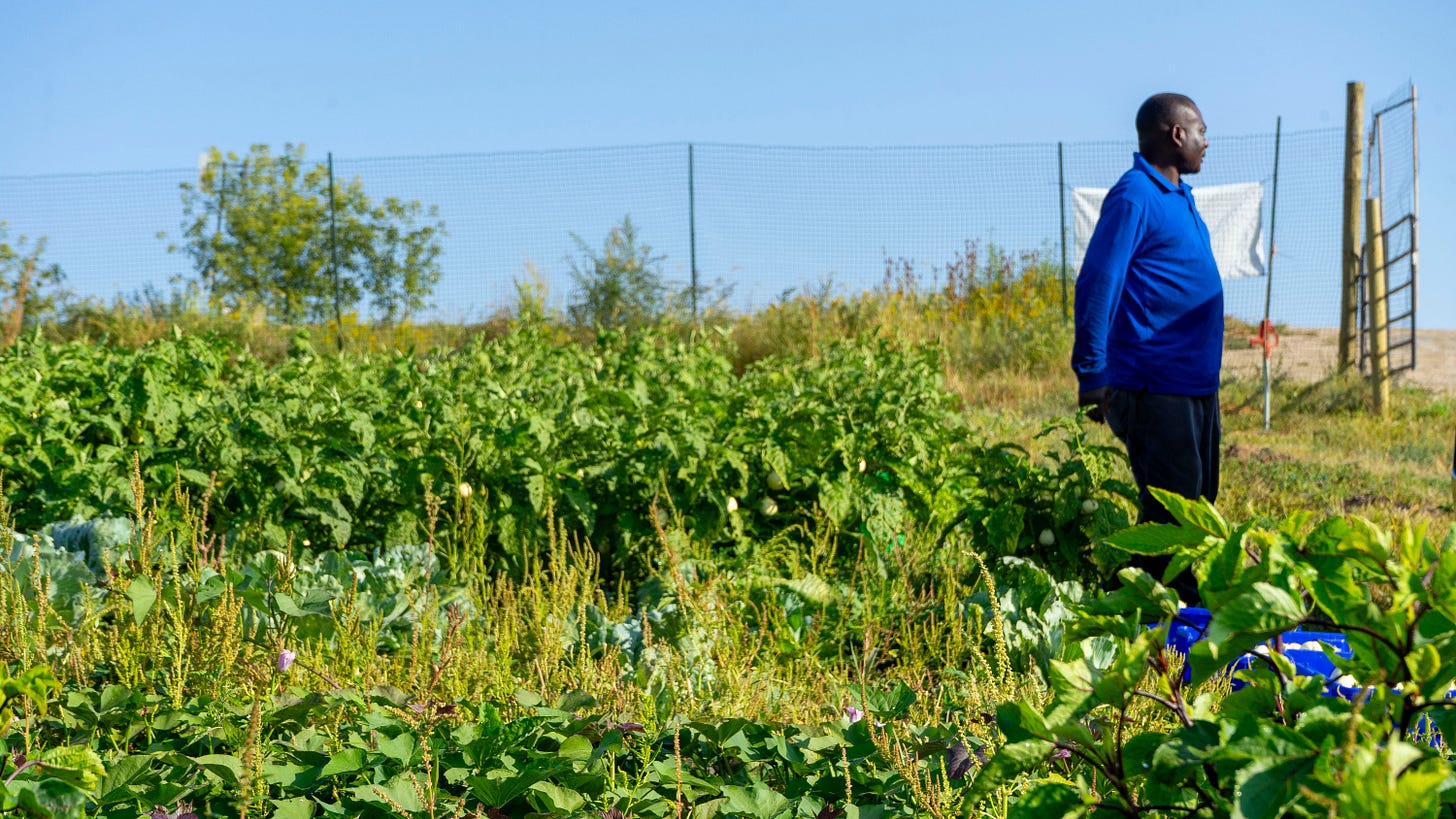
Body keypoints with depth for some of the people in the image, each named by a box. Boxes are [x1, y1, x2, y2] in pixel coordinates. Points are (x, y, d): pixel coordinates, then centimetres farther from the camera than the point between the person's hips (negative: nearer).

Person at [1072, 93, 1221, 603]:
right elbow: (1097, 284, -18)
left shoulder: (1178, 197, 18)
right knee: (1169, 511, -9)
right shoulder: (1135, 196, -12)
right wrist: (1091, 374, -22)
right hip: (1155, 388, -10)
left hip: (1196, 387, 10)